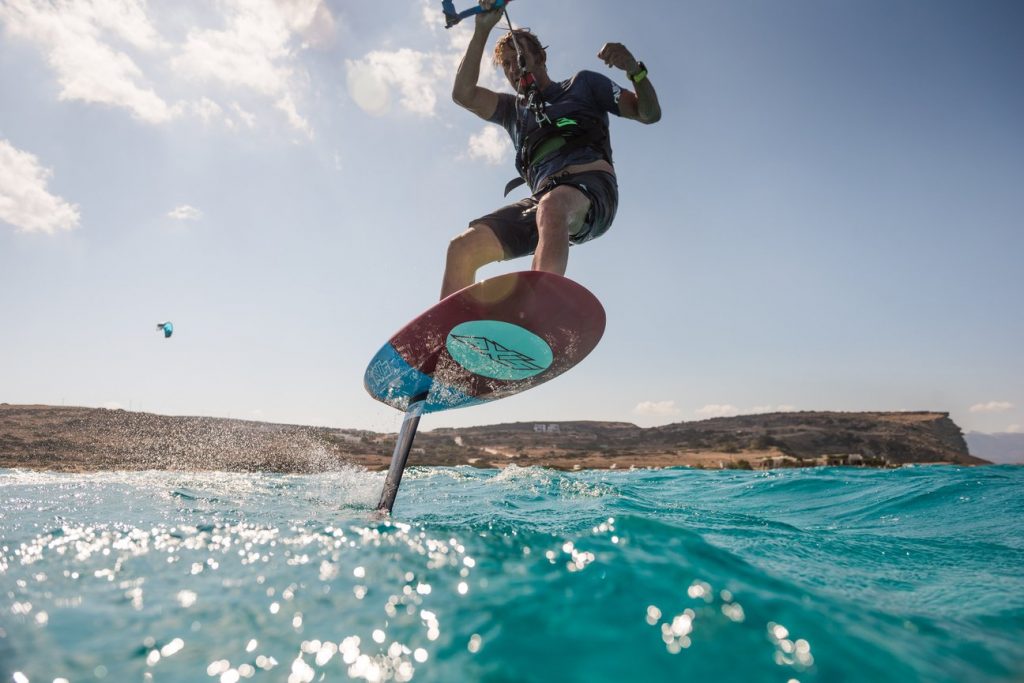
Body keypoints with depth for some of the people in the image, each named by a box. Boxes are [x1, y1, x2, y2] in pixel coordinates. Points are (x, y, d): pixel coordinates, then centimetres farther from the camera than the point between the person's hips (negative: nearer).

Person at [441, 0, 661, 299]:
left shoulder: (583, 84, 25)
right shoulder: (513, 108, 34)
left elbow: (649, 113, 16)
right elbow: (463, 93, 16)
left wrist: (635, 70, -4)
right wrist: (482, 30, 11)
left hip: (592, 184, -4)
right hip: (542, 198, 4)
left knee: (551, 206, -40)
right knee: (462, 247, -16)